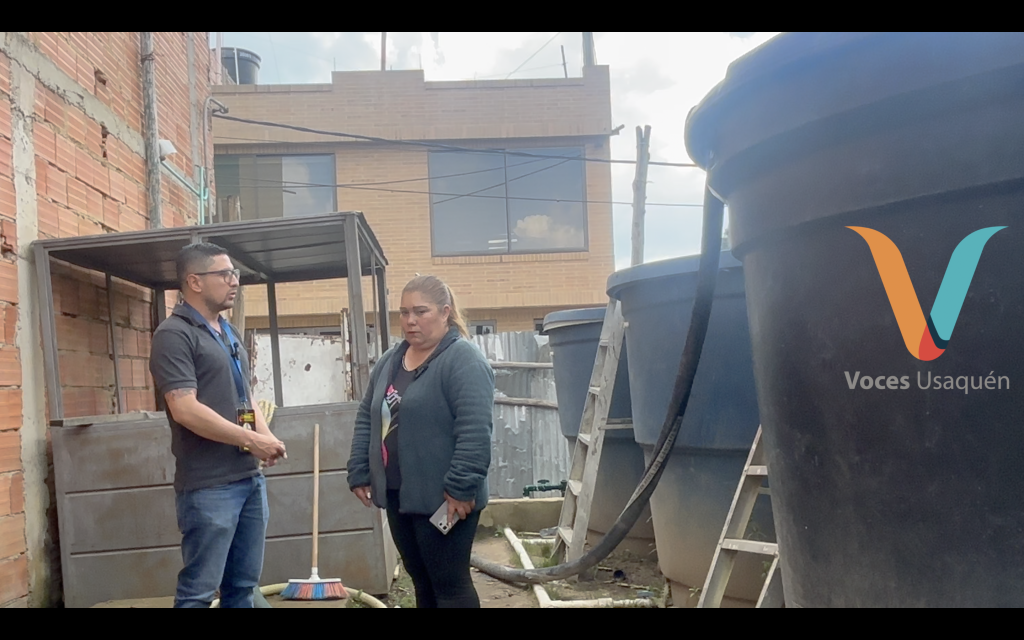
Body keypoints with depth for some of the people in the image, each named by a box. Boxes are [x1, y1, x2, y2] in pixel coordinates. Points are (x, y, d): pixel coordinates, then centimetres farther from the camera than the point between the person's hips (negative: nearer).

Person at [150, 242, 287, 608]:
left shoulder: (230, 333, 16)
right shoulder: (174, 335, -11)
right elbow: (185, 409, -21)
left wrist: (266, 435, 2)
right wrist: (251, 440, -16)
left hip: (250, 478, 8)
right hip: (209, 486, -8)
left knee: (243, 585, 14)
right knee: (199, 590, -1)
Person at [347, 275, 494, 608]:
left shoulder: (464, 360, -14)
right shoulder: (390, 360, 12)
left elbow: (475, 431, -22)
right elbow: (366, 419, 15)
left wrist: (461, 487, -24)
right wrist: (359, 473, 10)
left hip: (442, 497, -8)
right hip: (398, 494, 8)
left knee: (450, 583, 2)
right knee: (422, 581, 18)